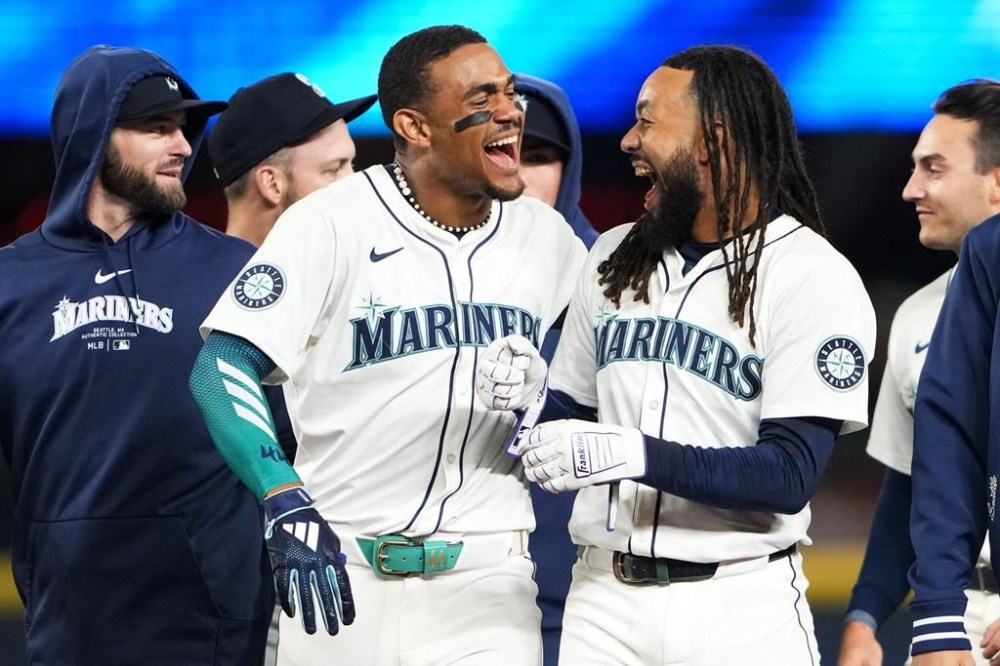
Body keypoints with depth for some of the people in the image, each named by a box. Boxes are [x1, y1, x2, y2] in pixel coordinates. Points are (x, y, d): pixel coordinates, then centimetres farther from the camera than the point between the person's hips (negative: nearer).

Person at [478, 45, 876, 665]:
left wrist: (636, 455, -28)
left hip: (741, 610, -5)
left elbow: (789, 477, -17)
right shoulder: (614, 258, 12)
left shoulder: (818, 280, -8)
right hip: (604, 596, 5)